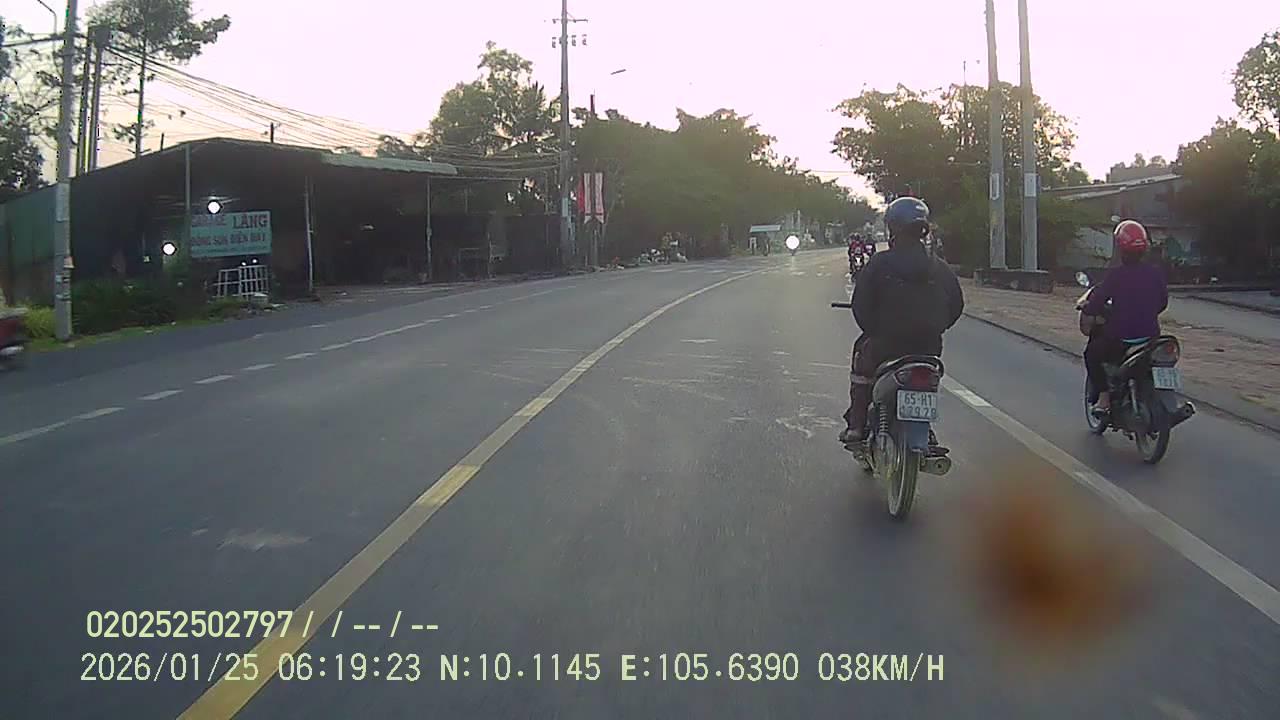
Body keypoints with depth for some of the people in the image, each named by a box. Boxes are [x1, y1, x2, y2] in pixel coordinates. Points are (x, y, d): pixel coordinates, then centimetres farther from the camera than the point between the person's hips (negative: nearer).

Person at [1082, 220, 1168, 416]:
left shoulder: (1115, 274, -14)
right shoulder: (1155, 273, 1)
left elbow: (1096, 303, -13)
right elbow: (1163, 301, 13)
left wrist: (1085, 310, 8)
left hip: (1120, 338, -5)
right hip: (1150, 335, 5)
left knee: (1092, 354, 20)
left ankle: (1103, 398, 9)